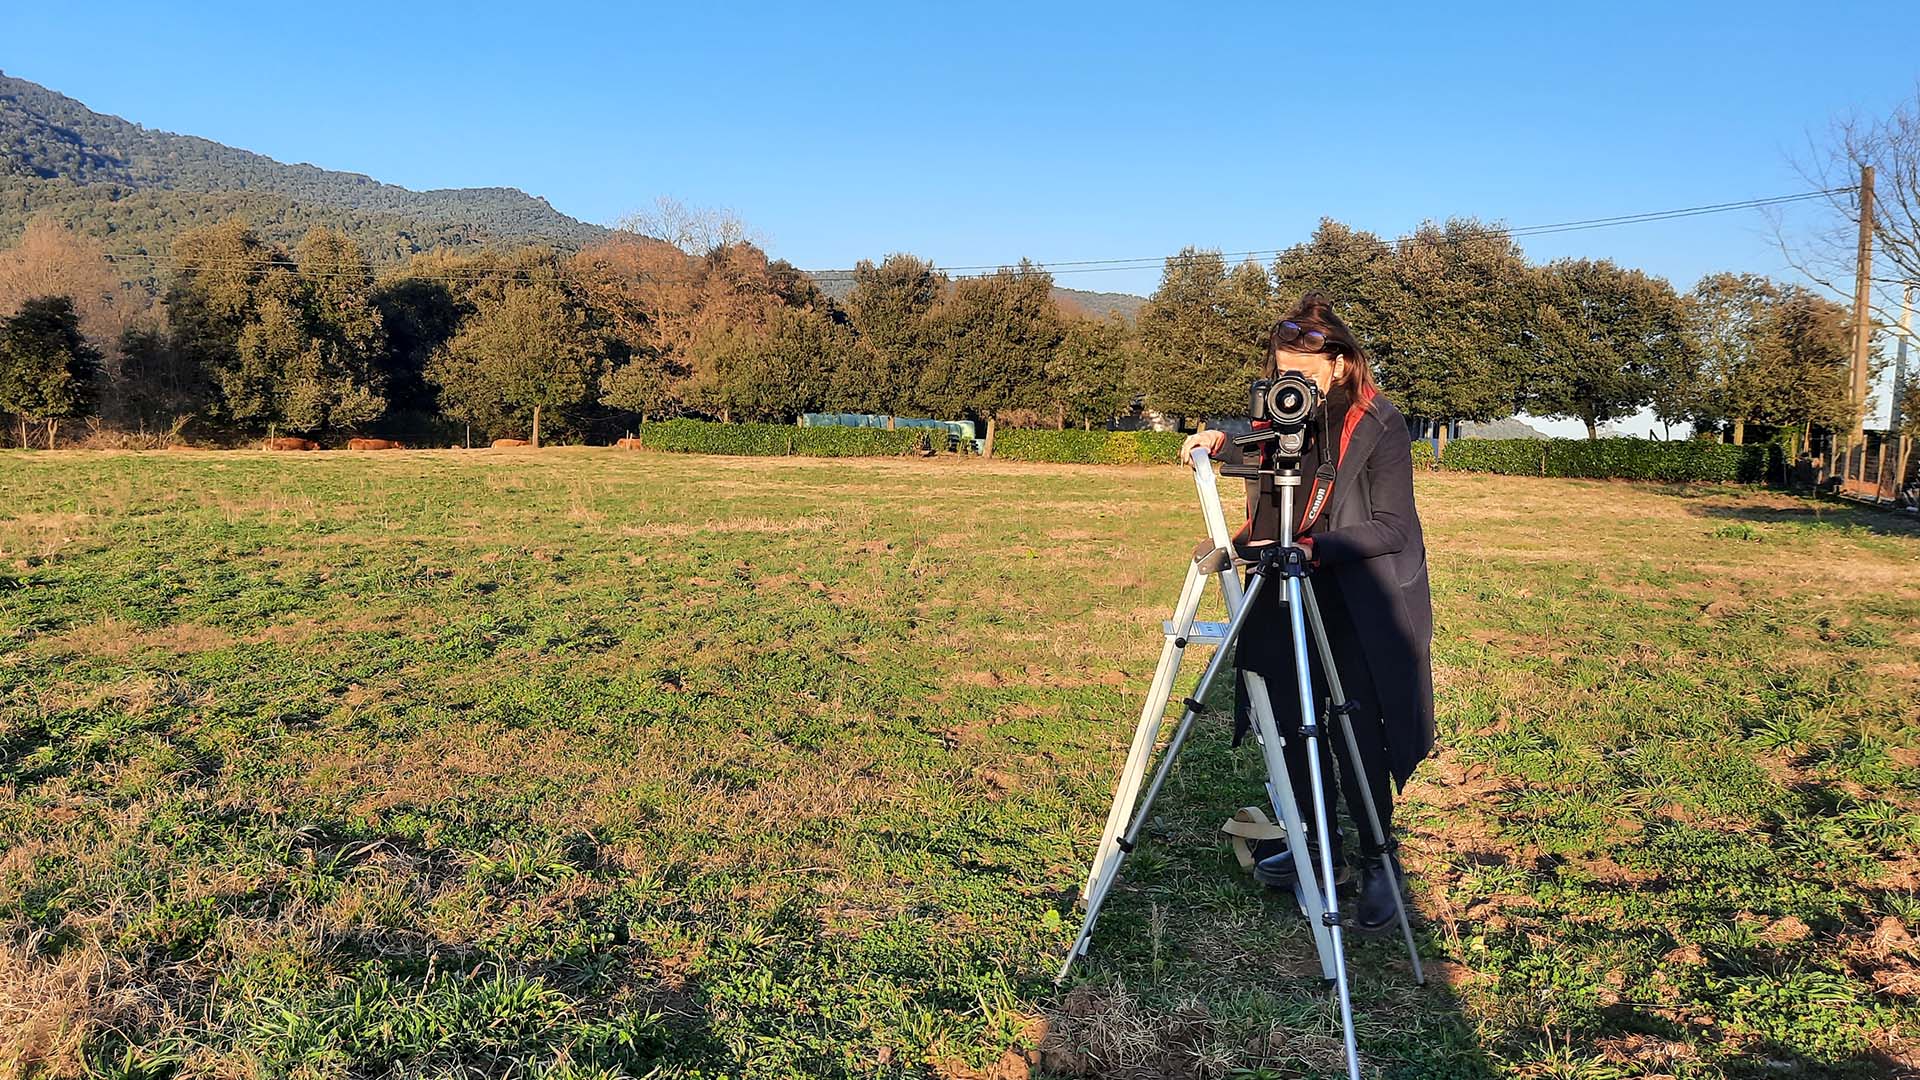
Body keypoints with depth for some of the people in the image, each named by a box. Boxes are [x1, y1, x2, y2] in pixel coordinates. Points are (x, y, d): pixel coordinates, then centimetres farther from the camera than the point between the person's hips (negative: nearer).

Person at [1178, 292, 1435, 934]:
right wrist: (1220, 444, -1)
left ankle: (1379, 864, 11)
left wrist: (1314, 547, -29)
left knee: (1357, 739, -5)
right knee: (1292, 725, 9)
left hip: (1363, 606, -6)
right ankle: (1317, 846, 26)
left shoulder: (1380, 425, -14)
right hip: (1289, 600, 6)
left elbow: (1392, 527, -17)